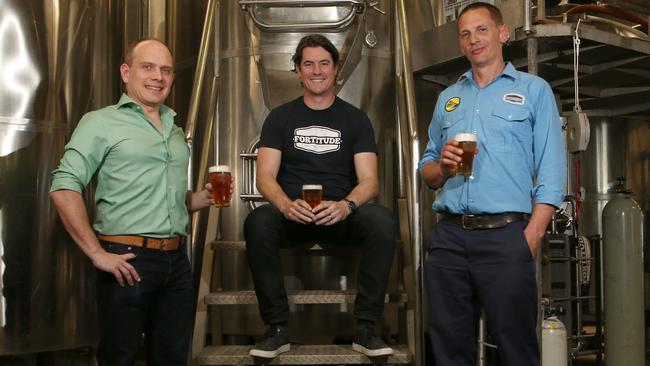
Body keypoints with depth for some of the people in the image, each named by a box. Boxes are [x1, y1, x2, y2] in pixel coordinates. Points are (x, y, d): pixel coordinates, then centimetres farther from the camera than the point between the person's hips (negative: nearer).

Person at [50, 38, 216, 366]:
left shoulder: (175, 131, 18)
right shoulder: (101, 123, -2)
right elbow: (64, 188, -12)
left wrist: (205, 197, 5)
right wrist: (97, 253, -16)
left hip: (176, 261, 6)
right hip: (127, 260, -6)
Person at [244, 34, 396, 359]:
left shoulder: (355, 119, 10)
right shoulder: (280, 118, 10)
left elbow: (369, 180, -1)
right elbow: (265, 177, -1)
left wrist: (345, 205, -24)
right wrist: (287, 205, -24)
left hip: (341, 215, 0)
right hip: (292, 214, 0)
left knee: (382, 220, -31)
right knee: (257, 221, -32)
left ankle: (366, 328, -20)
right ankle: (278, 328, -20)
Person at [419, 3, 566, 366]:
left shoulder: (534, 90, 6)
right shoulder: (448, 98, 18)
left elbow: (551, 173, -3)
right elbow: (426, 169, 20)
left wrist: (531, 237, -13)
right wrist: (442, 166, -4)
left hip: (506, 235, -4)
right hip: (449, 236, 4)